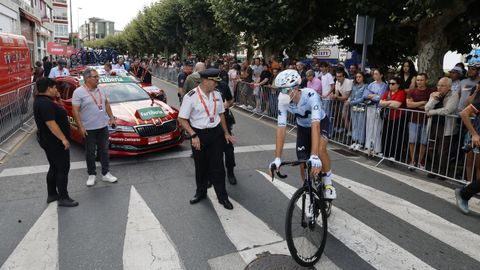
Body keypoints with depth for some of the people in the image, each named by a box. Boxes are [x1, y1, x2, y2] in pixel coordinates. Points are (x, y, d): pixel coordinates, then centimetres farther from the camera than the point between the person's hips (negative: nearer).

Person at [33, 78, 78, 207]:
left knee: (54, 168, 18)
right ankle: (63, 198, 2)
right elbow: (51, 124, -27)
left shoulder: (40, 101, 11)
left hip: (48, 141, 11)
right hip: (55, 141, -11)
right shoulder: (45, 103, -22)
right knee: (63, 168, -4)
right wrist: (63, 139, -24)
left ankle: (52, 195, 27)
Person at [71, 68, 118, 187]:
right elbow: (75, 110, -13)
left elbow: (106, 104, 19)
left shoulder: (100, 90, 9)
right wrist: (80, 126, -18)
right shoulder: (79, 92, -10)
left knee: (104, 150, 11)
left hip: (103, 126, 5)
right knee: (90, 152, 7)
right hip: (88, 128, -5)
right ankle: (92, 175, 20)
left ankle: (105, 173, 20)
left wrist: (111, 117, 11)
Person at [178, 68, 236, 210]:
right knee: (201, 166, 13)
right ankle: (201, 192, 36)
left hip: (216, 133, 3)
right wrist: (193, 136, -19)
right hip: (199, 134, -3)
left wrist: (226, 133, 16)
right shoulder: (191, 97, -14)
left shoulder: (217, 95, 2)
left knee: (217, 166, 4)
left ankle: (222, 197, 16)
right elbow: (182, 119, -12)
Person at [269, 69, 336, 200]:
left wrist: (314, 157, -57)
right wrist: (277, 158, -35)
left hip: (321, 123, -3)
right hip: (302, 126, 4)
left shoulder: (311, 95, -39)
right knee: (303, 164, -4)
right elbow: (281, 128, -28)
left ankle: (328, 182, -6)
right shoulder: (283, 101, -27)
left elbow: (315, 125, -47)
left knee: (320, 150, -32)